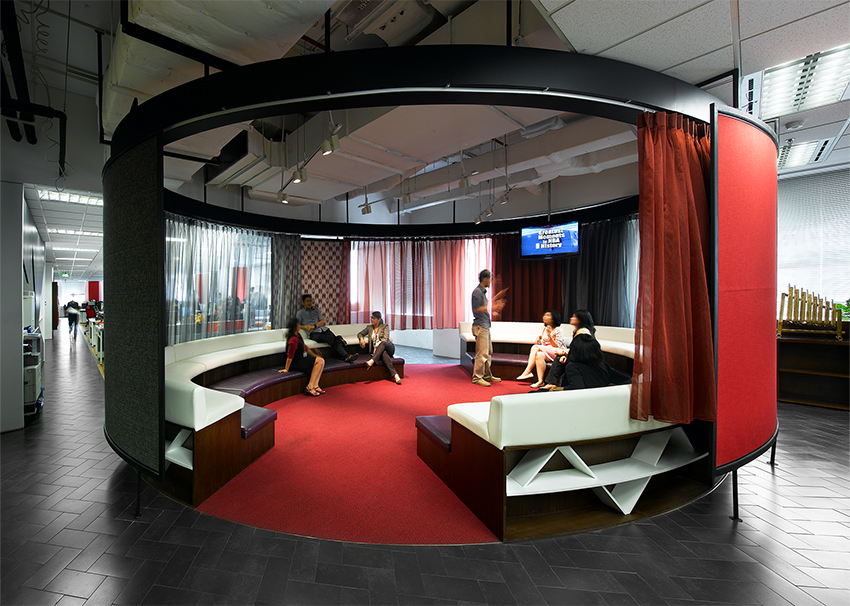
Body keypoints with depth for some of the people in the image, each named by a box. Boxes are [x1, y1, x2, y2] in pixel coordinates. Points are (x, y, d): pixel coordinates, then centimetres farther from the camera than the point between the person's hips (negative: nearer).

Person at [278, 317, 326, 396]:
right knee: (320, 361, -21)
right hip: (296, 363, -10)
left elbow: (305, 347, 22)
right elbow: (290, 356, -20)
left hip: (302, 359, 10)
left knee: (321, 360, -5)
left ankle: (315, 385, -9)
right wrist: (286, 369, -17)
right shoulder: (293, 339, -22)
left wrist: (315, 355, 24)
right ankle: (309, 388, -19)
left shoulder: (297, 335, 11)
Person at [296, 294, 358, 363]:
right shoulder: (300, 312, 15)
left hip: (324, 329, 3)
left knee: (335, 340, -29)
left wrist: (314, 326, -3)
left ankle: (346, 357, -46)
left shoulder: (316, 309, 24)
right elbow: (297, 325, 8)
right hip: (314, 333, -3)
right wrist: (306, 327, -10)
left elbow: (323, 321, 15)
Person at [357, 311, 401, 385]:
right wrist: (361, 338, -1)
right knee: (383, 354, -39)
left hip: (388, 347, 0)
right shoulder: (369, 328, 18)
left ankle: (372, 361, -55)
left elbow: (385, 339, -7)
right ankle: (395, 375, -55)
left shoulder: (385, 326, 6)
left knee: (382, 343, -38)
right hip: (379, 351, 1)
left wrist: (377, 347, -22)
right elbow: (359, 334, 24)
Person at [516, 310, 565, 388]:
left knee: (535, 347, -29)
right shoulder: (544, 328, 15)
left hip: (557, 353, -6)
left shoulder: (559, 330, -4)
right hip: (545, 352, 6)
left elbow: (557, 346, -11)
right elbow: (541, 344, 21)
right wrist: (539, 338, -1)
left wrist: (549, 336, -21)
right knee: (539, 355, -30)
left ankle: (527, 371, -31)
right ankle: (540, 381, -36)